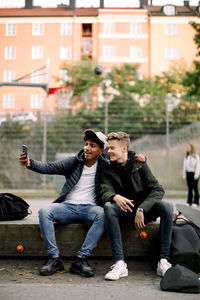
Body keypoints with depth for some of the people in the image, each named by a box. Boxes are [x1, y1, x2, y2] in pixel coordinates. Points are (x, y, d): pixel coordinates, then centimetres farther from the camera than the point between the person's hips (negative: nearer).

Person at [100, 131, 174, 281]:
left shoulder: (139, 164, 1)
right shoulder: (107, 170, 5)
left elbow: (157, 190, -7)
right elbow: (105, 191, -11)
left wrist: (141, 209, -20)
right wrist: (115, 197, -36)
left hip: (145, 209, 0)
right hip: (124, 211, 0)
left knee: (166, 206, -29)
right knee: (108, 207, -32)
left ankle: (164, 261, -27)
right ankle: (120, 263, -37)